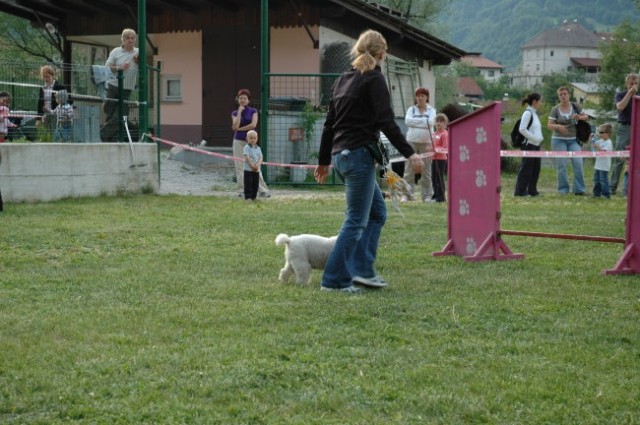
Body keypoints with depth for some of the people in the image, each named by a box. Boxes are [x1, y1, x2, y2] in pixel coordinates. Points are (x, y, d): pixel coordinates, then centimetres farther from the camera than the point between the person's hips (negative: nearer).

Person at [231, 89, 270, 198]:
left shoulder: (253, 111, 6)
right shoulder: (235, 113, 8)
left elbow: (253, 124, -9)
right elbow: (236, 126, -8)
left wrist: (240, 128, -6)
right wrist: (239, 112, -6)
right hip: (238, 141, 1)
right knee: (240, 166, -1)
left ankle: (263, 190, -3)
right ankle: (241, 191, 3)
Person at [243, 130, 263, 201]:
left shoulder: (258, 148, 10)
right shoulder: (246, 148, -5)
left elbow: (260, 158, 2)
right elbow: (247, 158, -14)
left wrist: (257, 165, -16)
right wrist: (252, 166, -19)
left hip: (256, 170, 5)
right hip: (248, 169, -5)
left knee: (256, 184, 8)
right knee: (248, 184, -5)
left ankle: (254, 197, 17)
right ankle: (247, 197, -1)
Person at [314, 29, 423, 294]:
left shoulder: (343, 79, 15)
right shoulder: (374, 79, -8)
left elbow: (329, 123, 18)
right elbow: (386, 122, -17)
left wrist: (323, 160, 25)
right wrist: (409, 153, -17)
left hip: (340, 155, 9)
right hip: (359, 155, -9)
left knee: (377, 212, 16)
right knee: (356, 220, -3)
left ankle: (362, 270, 11)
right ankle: (334, 280, -2)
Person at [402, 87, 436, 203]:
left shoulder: (431, 110, 9)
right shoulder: (411, 109, 12)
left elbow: (431, 122, -9)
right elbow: (407, 121, -7)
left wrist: (415, 121, -7)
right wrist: (423, 121, -9)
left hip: (426, 142, 0)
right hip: (411, 141, 1)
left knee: (426, 169, -1)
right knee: (409, 169, -4)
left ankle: (427, 195, 4)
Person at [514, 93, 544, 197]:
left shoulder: (534, 113, 16)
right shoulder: (527, 113, -12)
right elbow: (522, 129, -20)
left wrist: (540, 138, 10)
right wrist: (534, 138, -19)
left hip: (536, 145, 9)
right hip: (529, 145, -9)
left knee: (536, 168, 10)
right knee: (526, 168, -5)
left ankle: (532, 190, 16)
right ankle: (520, 191, -1)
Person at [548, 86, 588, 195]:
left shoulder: (575, 107, 4)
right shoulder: (555, 109, -1)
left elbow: (586, 117, 14)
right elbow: (549, 125, -5)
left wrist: (579, 117, -8)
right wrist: (558, 126, -25)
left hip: (573, 140, 1)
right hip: (559, 140, -1)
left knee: (578, 163, -10)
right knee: (561, 165, -2)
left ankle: (579, 189, -4)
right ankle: (563, 189, 8)